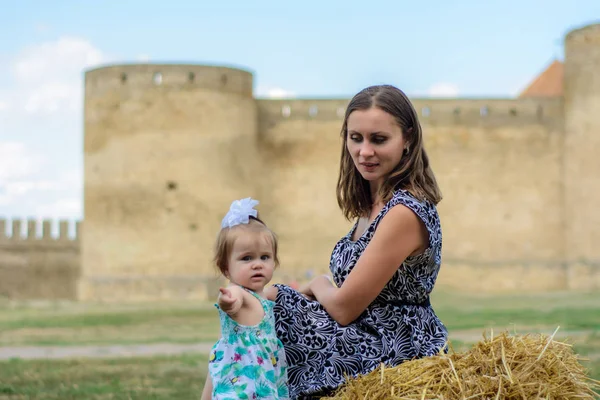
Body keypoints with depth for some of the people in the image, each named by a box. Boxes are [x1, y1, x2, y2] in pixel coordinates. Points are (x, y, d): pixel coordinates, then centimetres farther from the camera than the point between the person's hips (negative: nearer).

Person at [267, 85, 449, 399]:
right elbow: (355, 295, 11)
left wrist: (319, 284, 1)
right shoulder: (373, 203, 6)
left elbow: (344, 308, -19)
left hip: (392, 355, -9)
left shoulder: (405, 211, -23)